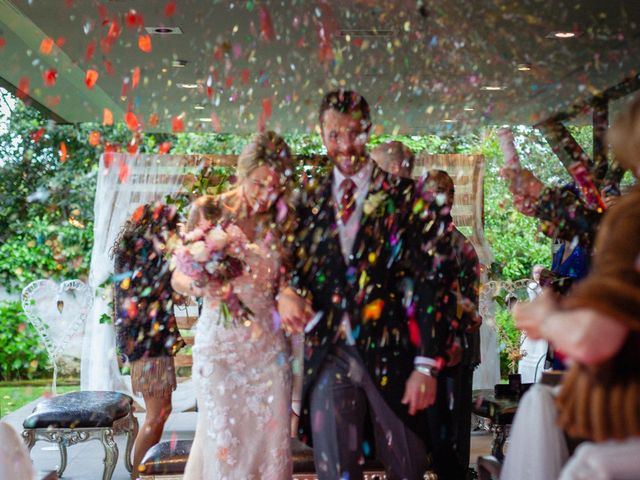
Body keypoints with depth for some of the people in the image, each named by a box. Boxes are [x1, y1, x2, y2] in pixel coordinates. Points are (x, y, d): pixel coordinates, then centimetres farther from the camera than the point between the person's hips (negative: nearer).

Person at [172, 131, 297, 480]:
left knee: (270, 438, 5)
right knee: (222, 441, 2)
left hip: (268, 344, 2)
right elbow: (178, 278, -1)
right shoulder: (208, 210, -4)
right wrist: (197, 285, -22)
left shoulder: (281, 222, 3)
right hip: (218, 342, -2)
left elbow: (286, 281, 9)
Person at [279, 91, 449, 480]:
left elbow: (425, 282, -4)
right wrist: (288, 293, -9)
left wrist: (427, 364, -9)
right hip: (329, 356, 2)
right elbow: (300, 269, 15)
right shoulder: (311, 202, 10)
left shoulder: (404, 196, 0)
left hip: (393, 355, -2)